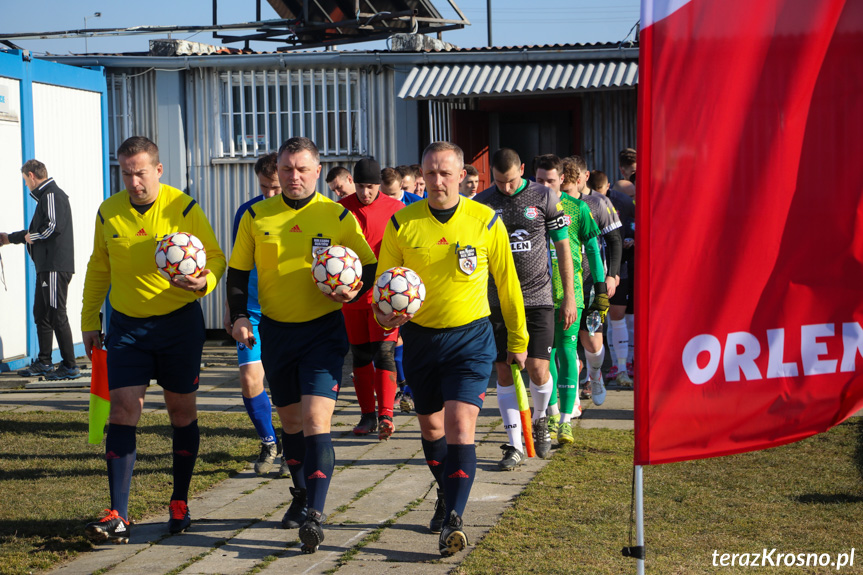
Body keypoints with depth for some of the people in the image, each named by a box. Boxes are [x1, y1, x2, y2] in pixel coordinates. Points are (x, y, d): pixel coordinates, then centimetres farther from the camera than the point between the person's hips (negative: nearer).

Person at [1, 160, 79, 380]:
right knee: (41, 313, 15)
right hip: (46, 266, 11)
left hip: (56, 266, -11)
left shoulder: (52, 195, -11)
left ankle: (70, 366, -6)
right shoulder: (46, 196, 22)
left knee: (57, 315, -9)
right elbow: (37, 230, 31)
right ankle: (44, 362, 22)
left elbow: (54, 226, -24)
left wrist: (32, 237, -9)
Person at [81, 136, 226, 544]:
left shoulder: (184, 208, -8)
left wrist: (205, 281, -25)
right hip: (127, 325, 2)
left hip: (180, 322, -2)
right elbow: (98, 268, 14)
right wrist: (89, 320, 14)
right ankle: (118, 518, -11)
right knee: (123, 407, -9)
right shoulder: (108, 212, 2)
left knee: (181, 409, 7)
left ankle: (180, 505, 23)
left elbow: (215, 257, -3)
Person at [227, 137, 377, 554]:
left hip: (323, 329, -3)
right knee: (290, 420, 16)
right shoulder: (256, 217, 3)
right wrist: (239, 316, -4)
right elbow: (238, 271, 9)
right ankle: (301, 496, 36)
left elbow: (370, 266, 3)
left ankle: (315, 515, -18)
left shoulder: (339, 217, -3)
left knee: (315, 419, -16)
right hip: (275, 331, 3)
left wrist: (353, 291, -17)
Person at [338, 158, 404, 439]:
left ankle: (385, 415, -10)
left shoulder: (396, 210, -2)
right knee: (360, 355, 8)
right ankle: (367, 415, 17)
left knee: (384, 351, -11)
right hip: (352, 292, 3)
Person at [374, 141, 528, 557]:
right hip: (420, 336, 3)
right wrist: (385, 315, -18)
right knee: (430, 426, 17)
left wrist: (518, 340, 10)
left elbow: (507, 283, 4)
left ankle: (453, 521, -15)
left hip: (470, 337, -3)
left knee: (460, 425, -16)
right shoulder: (401, 224, -4)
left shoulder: (486, 222, -6)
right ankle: (446, 493, 43)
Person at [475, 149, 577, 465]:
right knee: (504, 371, -1)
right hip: (497, 299, 2)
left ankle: (540, 418, 23)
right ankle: (514, 444, 7)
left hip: (537, 297, -2)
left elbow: (563, 247, 4)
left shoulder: (545, 197, -1)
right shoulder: (481, 203, 4)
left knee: (538, 369, -8)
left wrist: (569, 296, 1)